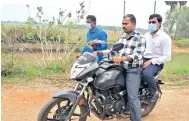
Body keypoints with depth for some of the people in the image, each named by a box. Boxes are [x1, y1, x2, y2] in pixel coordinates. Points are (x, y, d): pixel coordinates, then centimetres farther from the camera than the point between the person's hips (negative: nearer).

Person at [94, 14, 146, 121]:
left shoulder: (140, 39, -8)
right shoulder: (122, 37, 16)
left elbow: (137, 56, -21)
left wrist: (123, 58, -38)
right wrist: (98, 52, 3)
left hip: (133, 70, -7)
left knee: (133, 97, -9)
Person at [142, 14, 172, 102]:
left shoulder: (165, 37, -8)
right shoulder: (146, 35, 13)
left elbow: (167, 57, -13)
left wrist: (151, 61, -20)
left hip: (156, 63, -6)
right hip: (144, 59, 6)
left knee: (146, 74, -36)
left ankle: (155, 92, -8)